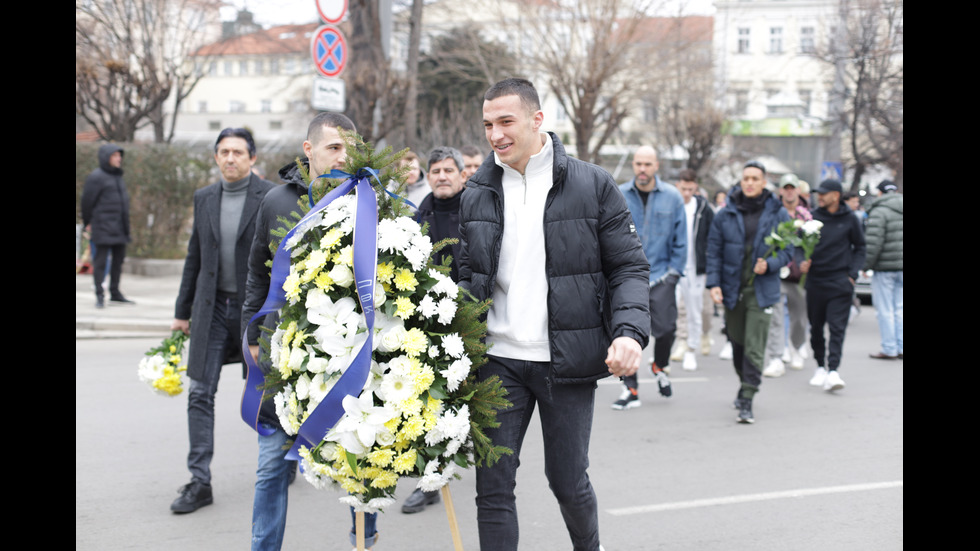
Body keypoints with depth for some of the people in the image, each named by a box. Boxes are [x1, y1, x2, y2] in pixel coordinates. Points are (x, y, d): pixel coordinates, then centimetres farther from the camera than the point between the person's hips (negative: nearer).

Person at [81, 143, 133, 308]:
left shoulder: (117, 176, 15)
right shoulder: (96, 177, -9)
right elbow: (87, 201, -6)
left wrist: (125, 226, 16)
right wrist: (88, 224, 0)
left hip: (120, 229, 8)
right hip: (103, 228, -8)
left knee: (119, 259, 11)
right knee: (100, 260, -3)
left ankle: (115, 293, 20)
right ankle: (100, 296, 0)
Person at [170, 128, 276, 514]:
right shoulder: (204, 198, 8)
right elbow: (194, 258, 14)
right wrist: (182, 312, 14)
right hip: (213, 310, 4)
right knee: (201, 394, -2)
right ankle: (200, 483, 4)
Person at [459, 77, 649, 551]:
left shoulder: (592, 185, -3)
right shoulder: (477, 194, 7)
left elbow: (629, 266, -1)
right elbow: (469, 276, 13)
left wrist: (630, 330, -17)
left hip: (567, 360, -2)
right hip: (499, 360, 2)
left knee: (568, 481, 10)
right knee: (493, 486, 2)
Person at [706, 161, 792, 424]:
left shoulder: (778, 214, 0)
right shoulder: (725, 214, 2)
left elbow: (787, 251, 4)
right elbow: (714, 251, 3)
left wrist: (770, 264, -16)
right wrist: (714, 283, -7)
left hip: (761, 290, -2)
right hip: (732, 289, 2)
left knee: (755, 348, -9)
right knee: (737, 343, 14)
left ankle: (747, 401, -5)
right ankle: (745, 384, 38)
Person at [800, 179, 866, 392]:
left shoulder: (850, 219, 2)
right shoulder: (812, 218, 4)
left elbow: (860, 248, 10)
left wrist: (852, 274, -1)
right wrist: (802, 262, -9)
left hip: (840, 282, -2)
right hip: (815, 280, 2)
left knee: (837, 327, -10)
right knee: (816, 327, 9)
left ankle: (833, 371, -16)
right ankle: (821, 367, 24)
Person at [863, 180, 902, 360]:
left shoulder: (879, 212, -11)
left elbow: (873, 242, -17)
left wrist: (866, 265, -7)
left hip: (885, 268, -7)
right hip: (900, 268, 7)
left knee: (885, 310, 0)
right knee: (899, 309, 12)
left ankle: (889, 349, 3)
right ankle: (900, 348, 13)